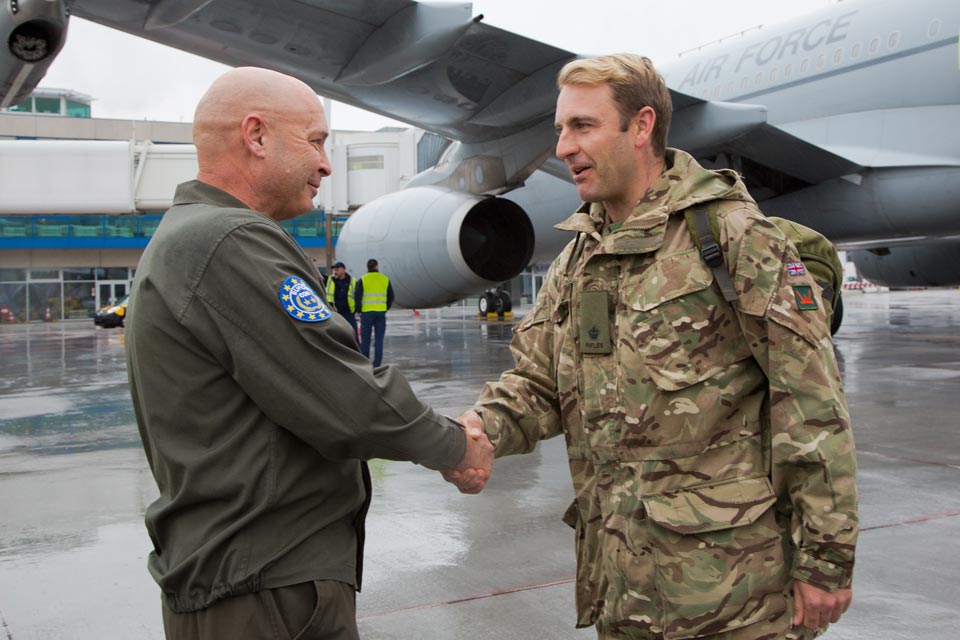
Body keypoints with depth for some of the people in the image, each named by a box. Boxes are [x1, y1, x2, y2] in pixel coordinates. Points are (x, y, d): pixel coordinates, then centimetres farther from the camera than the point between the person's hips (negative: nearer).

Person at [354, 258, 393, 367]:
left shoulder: (363, 279, -3)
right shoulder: (385, 279, 6)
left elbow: (358, 297, -8)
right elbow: (391, 297, 7)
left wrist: (360, 310, 4)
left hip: (367, 312, -2)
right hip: (381, 313, 2)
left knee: (365, 339, 6)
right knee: (379, 340, 4)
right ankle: (376, 365, 0)